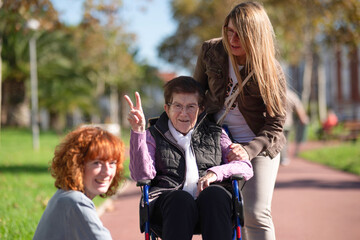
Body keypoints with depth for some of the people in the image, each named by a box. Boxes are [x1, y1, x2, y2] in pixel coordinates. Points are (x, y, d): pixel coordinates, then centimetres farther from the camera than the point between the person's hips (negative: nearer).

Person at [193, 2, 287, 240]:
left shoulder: (271, 71, -18)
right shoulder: (211, 51, -9)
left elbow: (275, 124, -13)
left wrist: (248, 150, -27)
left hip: (259, 146, -3)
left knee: (256, 213, -11)